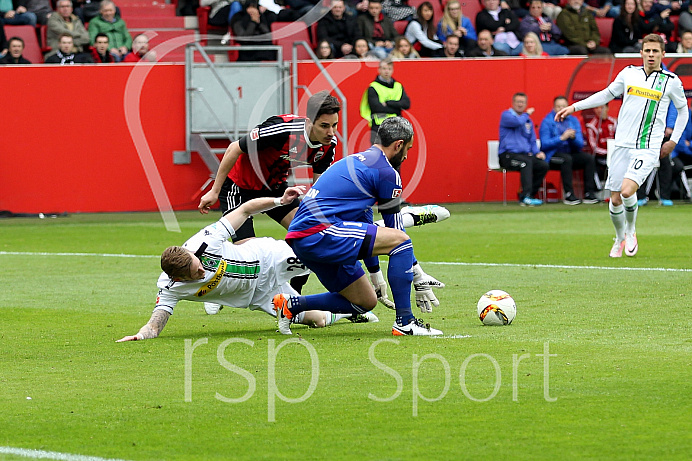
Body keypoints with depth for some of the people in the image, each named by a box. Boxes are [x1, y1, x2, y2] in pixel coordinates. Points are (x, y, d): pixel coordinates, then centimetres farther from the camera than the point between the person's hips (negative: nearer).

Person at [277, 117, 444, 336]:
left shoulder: (357, 161, 24)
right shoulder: (387, 172, -4)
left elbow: (364, 221, 33)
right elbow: (395, 229, 1)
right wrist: (420, 278, 11)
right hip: (319, 230, -10)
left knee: (366, 302, 15)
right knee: (400, 240, -11)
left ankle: (291, 305, 13)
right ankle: (405, 322, -13)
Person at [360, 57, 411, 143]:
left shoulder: (398, 86, 12)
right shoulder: (373, 88, -2)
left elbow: (407, 104, -1)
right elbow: (376, 107, -15)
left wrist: (388, 103, -11)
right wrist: (397, 108, -10)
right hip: (378, 129, -4)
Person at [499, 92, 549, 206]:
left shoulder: (528, 120, 21)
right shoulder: (506, 115, 0)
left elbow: (532, 140, 24)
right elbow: (517, 121, -22)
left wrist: (537, 152, 4)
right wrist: (527, 114, -1)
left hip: (525, 154, 7)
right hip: (508, 155, -7)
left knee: (543, 165, -18)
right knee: (526, 162, -36)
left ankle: (526, 196, -14)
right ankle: (526, 197, -41)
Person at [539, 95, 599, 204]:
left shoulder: (573, 120, 10)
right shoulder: (547, 122, -3)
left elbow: (580, 145, 5)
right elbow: (544, 144, -15)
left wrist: (573, 137, -17)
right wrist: (562, 138, -23)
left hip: (571, 153, 5)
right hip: (553, 155, -5)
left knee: (589, 158, -17)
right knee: (567, 159, -34)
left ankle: (589, 193, -18)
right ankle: (569, 195, -34)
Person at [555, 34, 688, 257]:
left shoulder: (671, 81, 1)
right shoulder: (629, 73, 7)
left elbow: (683, 109, 16)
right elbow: (607, 94, 21)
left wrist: (673, 141, 11)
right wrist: (574, 107, 17)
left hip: (648, 149, -3)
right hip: (622, 145, 3)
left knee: (627, 191, -23)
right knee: (615, 199, 2)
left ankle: (631, 231, 4)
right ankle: (620, 238, 28)